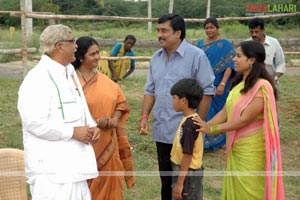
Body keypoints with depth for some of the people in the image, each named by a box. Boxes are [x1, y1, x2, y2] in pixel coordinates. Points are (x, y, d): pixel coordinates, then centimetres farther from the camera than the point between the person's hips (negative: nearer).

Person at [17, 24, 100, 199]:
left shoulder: (69, 72, 14)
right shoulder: (38, 78, -16)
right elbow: (35, 122, -24)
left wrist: (91, 126, 4)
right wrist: (73, 132, -19)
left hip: (74, 163, 9)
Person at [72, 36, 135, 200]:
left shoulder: (104, 80, 8)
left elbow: (120, 100, 16)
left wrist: (115, 119, -3)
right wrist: (95, 123, -20)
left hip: (107, 142, 6)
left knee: (106, 183, 12)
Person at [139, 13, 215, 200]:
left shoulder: (196, 55, -11)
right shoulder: (156, 57, 8)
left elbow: (207, 91, -10)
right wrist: (145, 116, 1)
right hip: (162, 131, 6)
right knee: (166, 178, 17)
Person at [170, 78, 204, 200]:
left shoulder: (189, 124, -24)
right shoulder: (191, 120, 5)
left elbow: (187, 156, -24)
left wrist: (179, 183, -20)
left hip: (188, 174, -9)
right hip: (186, 171, 9)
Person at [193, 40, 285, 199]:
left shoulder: (261, 88, -19)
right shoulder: (239, 83, 7)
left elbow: (244, 120, -22)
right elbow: (224, 112, 5)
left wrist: (211, 129, -18)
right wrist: (205, 125, -8)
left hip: (251, 151, -8)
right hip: (236, 148, 8)